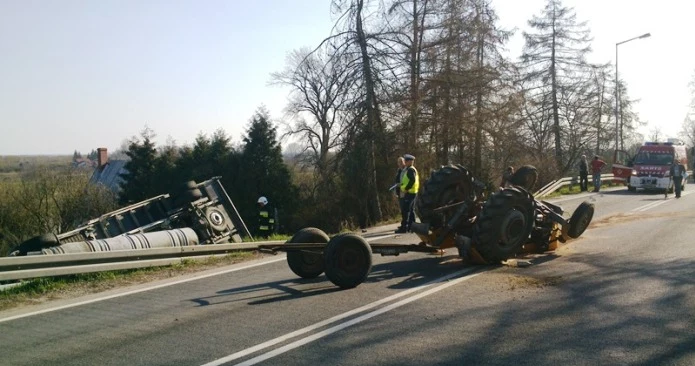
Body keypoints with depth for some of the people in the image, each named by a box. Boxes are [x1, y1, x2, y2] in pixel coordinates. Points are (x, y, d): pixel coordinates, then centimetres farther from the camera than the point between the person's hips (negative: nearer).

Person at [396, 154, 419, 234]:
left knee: (405, 211, -10)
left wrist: (406, 189, -21)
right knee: (410, 210, 14)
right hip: (409, 192, 11)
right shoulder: (406, 169, 19)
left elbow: (412, 180, -24)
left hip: (409, 193, -11)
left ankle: (404, 227, -10)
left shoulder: (411, 170, -13)